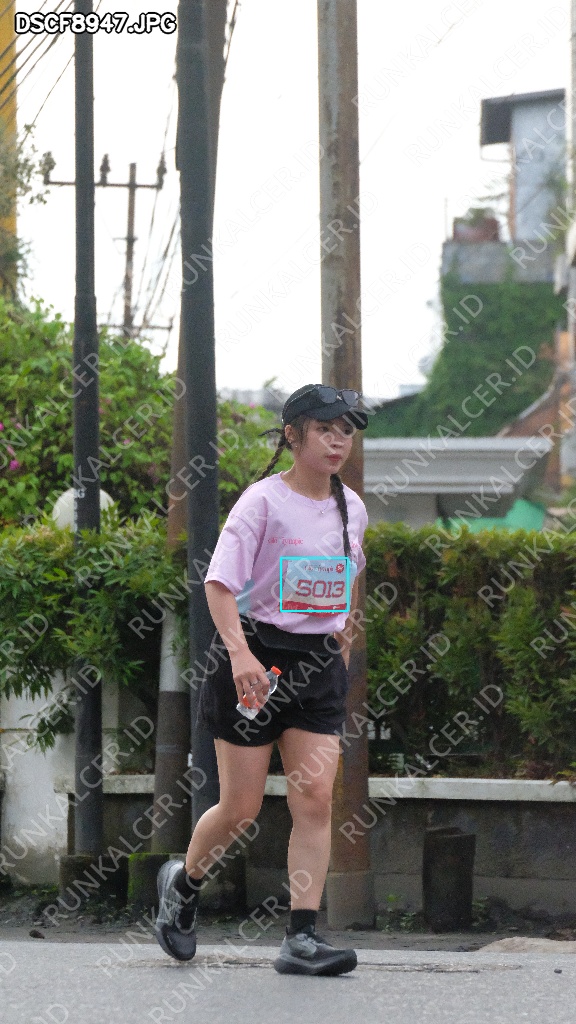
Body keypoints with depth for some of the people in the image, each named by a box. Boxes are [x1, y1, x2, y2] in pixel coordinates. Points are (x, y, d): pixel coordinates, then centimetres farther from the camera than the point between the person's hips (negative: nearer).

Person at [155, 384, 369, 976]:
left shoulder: (352, 508, 9)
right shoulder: (264, 500, -9)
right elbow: (220, 583, -18)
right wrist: (240, 652, -32)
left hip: (319, 666, 5)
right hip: (256, 657, -5)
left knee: (315, 797, -9)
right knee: (241, 807, 1)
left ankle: (302, 939, -10)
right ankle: (182, 884, 30)